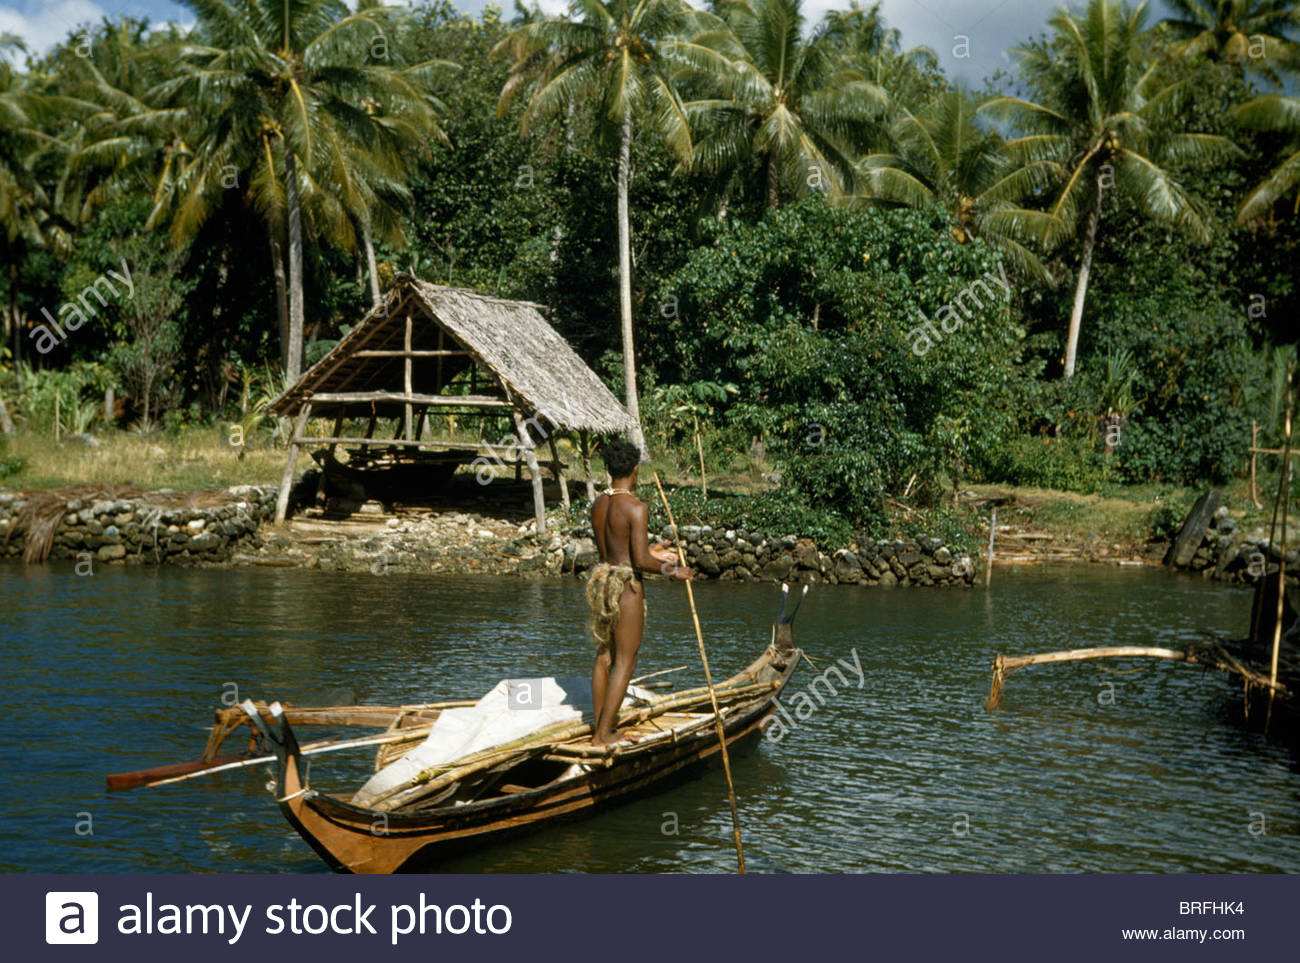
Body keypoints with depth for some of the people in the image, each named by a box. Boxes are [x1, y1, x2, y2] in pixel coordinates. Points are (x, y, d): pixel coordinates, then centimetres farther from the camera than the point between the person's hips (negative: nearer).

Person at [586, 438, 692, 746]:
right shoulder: (636, 508, -19)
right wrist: (673, 570, -5)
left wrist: (651, 553, 22)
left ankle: (599, 720, 30)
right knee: (624, 662, 3)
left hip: (601, 579, 8)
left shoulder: (598, 504, 5)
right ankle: (603, 734, 6)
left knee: (603, 655, 19)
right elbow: (641, 561, -21)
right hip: (626, 586, -8)